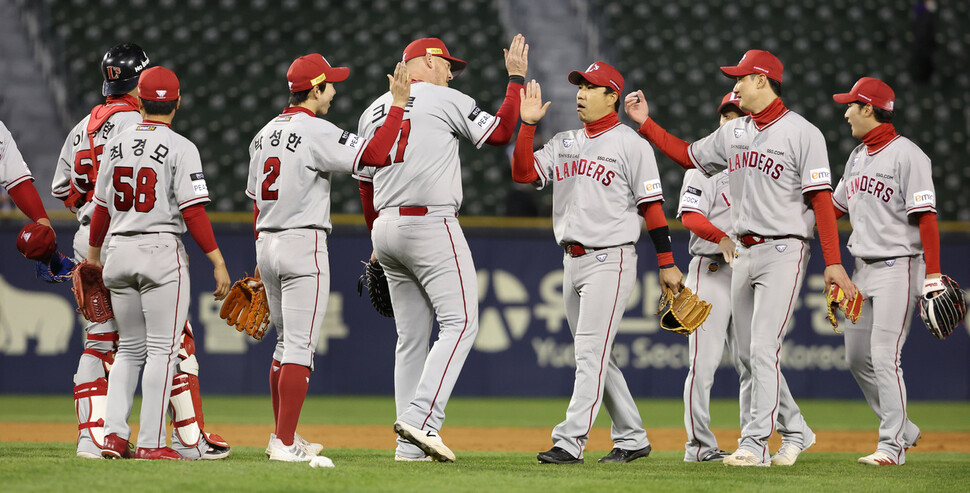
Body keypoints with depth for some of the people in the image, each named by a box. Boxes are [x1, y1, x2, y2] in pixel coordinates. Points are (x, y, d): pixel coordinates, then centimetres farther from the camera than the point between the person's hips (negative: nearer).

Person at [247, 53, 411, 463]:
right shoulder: (316, 131, -13)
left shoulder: (264, 134, 13)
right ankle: (285, 443, -11)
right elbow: (374, 154, -23)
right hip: (303, 245, -8)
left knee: (286, 343, 17)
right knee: (300, 346, -7)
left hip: (266, 244, 8)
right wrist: (398, 105, -14)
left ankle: (283, 437, 21)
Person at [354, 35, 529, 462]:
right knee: (459, 322, -8)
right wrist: (516, 78, 8)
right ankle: (422, 420, -24)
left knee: (412, 336, 10)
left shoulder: (372, 112, 18)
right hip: (432, 226, -8)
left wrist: (378, 242, 27)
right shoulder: (444, 99, -2)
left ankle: (410, 445, 6)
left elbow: (365, 183, 20)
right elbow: (500, 133, -2)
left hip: (386, 228, 8)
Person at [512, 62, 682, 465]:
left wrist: (667, 264, -8)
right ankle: (631, 438, 19)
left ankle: (570, 442, -18)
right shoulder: (564, 144, 15)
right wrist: (528, 124, -4)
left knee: (591, 353, -13)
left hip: (610, 261, -8)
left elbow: (652, 205, -6)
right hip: (573, 261, 8)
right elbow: (523, 173, 5)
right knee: (595, 356, 10)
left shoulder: (630, 144, -4)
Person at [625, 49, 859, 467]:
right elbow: (688, 155, 25)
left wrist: (833, 262, -19)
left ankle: (754, 444, -12)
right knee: (747, 354, 10)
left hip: (783, 251, -8)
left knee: (763, 348, -13)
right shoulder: (732, 132, 12)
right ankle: (795, 431, 23)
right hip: (744, 254, 8)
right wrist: (645, 122, 16)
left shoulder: (802, 133, -10)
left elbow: (821, 199, -13)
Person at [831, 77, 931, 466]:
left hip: (898, 268, -9)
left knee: (884, 356, -12)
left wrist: (933, 277, -22)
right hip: (862, 269, 9)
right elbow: (835, 207, 25)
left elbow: (926, 216, -16)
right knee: (857, 357, 10)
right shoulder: (857, 156, 15)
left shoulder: (907, 155, -12)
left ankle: (892, 446, -8)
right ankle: (903, 429, 22)